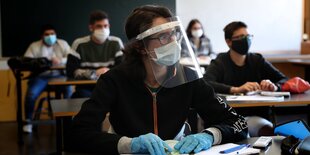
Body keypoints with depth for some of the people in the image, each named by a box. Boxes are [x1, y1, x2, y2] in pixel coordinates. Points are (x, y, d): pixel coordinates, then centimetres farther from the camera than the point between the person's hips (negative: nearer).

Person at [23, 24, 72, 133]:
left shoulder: (63, 44, 10)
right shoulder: (34, 46, 6)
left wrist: (60, 60, -22)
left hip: (59, 75, 1)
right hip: (41, 76, 0)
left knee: (70, 91, -28)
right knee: (31, 94, -27)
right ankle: (28, 121, -7)